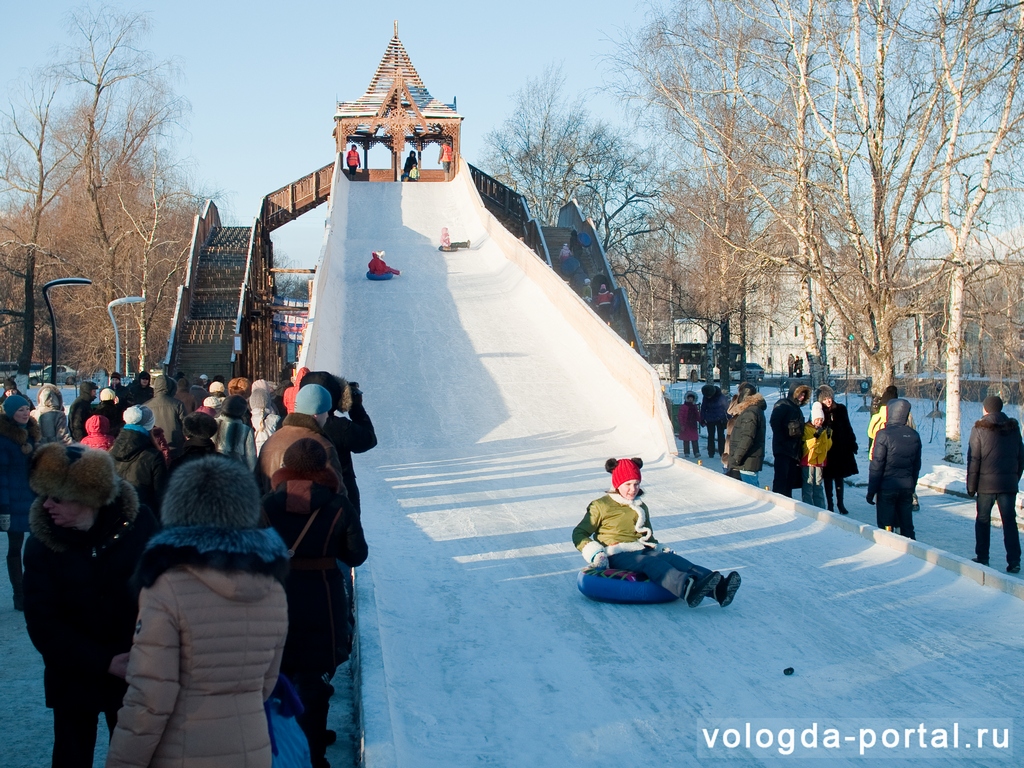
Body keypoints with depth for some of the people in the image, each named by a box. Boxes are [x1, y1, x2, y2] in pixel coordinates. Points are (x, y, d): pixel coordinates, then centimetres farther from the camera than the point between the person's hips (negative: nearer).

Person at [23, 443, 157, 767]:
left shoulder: (138, 523, -12)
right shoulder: (41, 545, -10)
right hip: (74, 677, 0)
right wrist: (103, 663, -17)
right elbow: (42, 624, -10)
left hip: (133, 670, 0)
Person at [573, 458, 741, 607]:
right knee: (652, 563, -37)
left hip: (642, 551, 6)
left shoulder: (641, 508, 26)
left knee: (672, 558, -28)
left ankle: (717, 588, -53)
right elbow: (579, 533, 5)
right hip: (617, 556, -5)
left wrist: (661, 549, 12)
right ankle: (688, 588, -68)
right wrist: (595, 554, -12)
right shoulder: (600, 506, 6)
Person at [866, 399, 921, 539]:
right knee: (907, 526, 11)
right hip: (907, 487, 5)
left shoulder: (884, 435, -14)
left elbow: (876, 466, -13)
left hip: (887, 487, -5)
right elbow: (917, 465, 11)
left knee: (886, 527, 2)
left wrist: (871, 491, -7)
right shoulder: (914, 435, 3)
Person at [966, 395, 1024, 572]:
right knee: (1010, 521, 4)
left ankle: (982, 558, 12)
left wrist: (971, 485, -2)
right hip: (1009, 483, 3)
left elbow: (974, 460, -7)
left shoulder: (980, 428, -6)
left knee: (983, 520, 9)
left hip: (986, 483, -3)